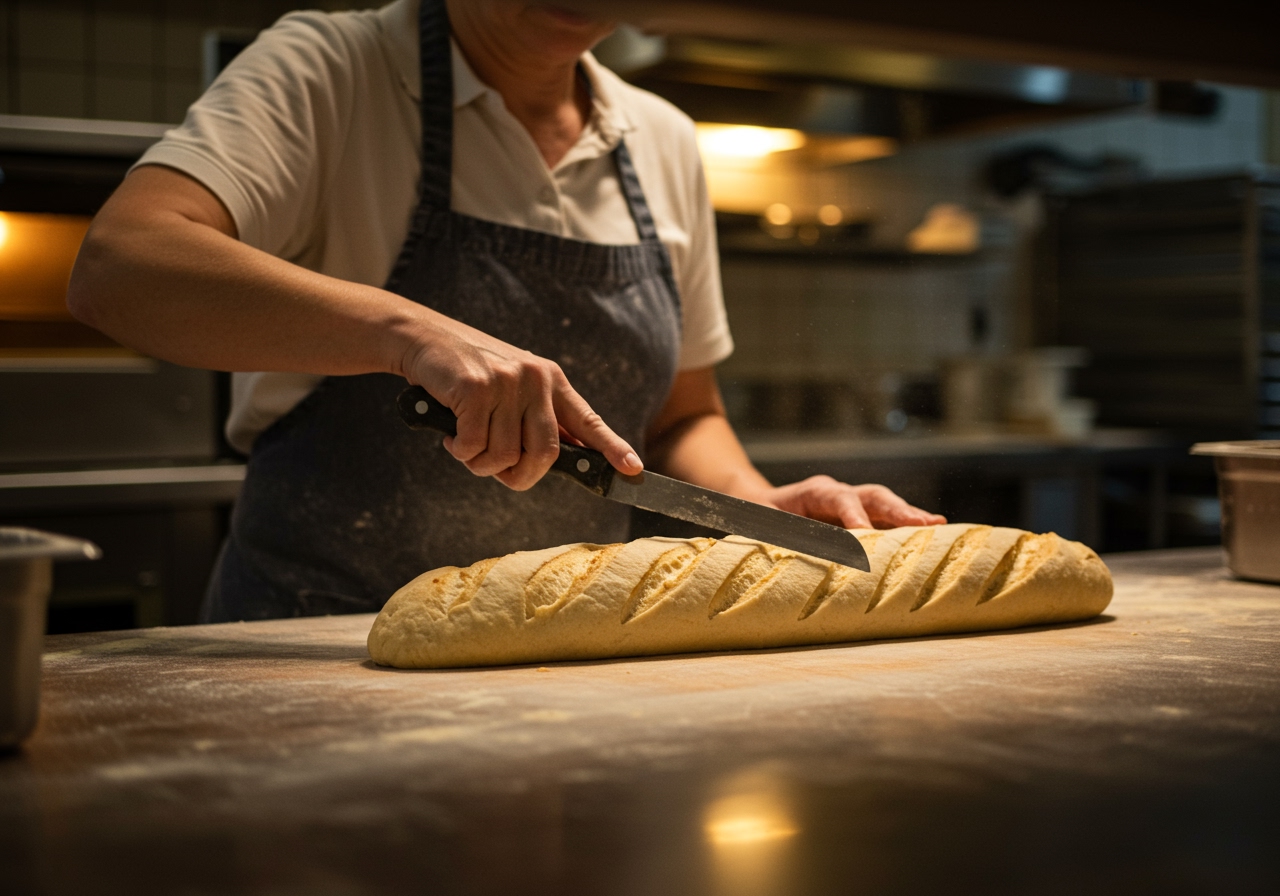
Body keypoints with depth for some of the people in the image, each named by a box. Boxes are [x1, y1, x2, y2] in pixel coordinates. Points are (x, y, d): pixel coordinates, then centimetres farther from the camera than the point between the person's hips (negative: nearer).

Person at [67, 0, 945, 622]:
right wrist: (406, 330, -33)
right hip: (316, 645, -4)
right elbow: (116, 267, -21)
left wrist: (762, 509, -3)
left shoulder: (665, 145, 9)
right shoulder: (328, 70, -5)